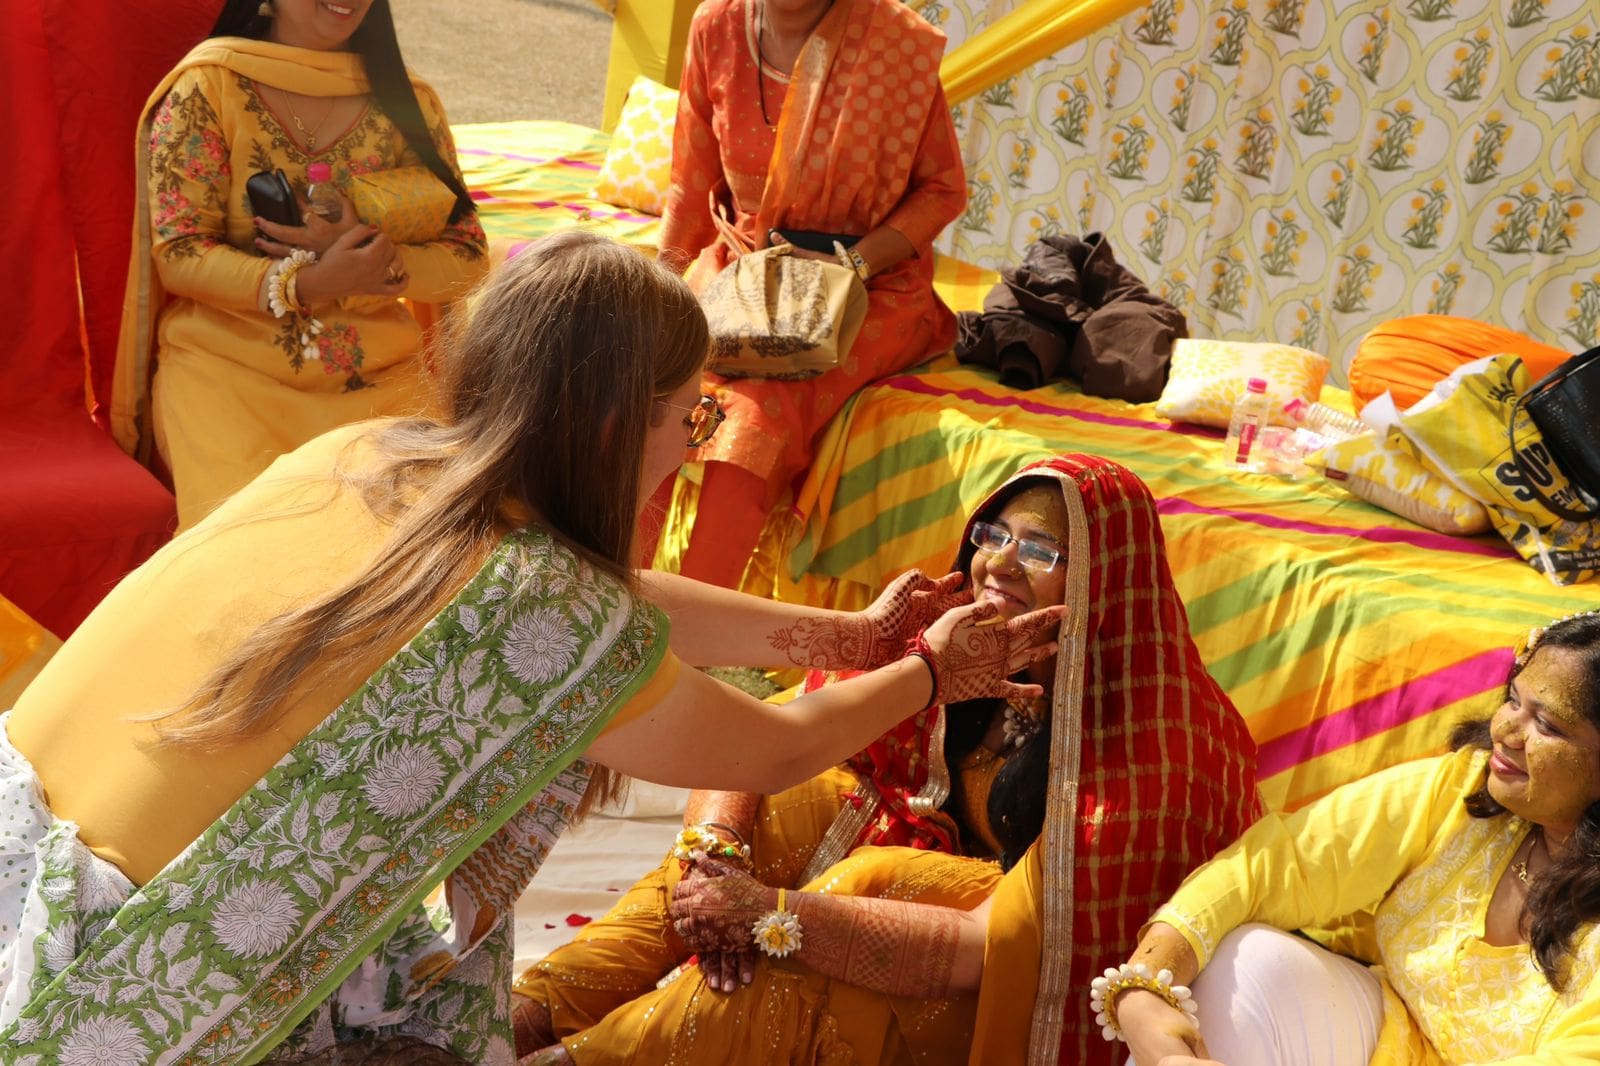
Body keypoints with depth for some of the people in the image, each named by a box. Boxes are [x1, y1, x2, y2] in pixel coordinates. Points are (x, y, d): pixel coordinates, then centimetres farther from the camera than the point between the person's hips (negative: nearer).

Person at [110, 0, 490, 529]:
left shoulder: (409, 101, 7)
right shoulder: (207, 87, -3)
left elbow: (468, 258, 4)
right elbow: (178, 254, -8)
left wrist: (377, 257, -16)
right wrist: (306, 283, -23)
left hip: (378, 375, 3)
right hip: (228, 364, -3)